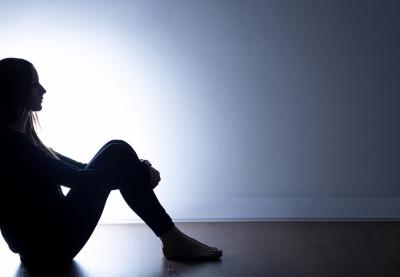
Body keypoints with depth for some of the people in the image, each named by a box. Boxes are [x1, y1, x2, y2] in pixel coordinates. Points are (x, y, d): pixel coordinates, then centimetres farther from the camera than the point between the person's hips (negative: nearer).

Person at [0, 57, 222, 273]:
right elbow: (78, 179, -22)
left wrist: (132, 168, 3)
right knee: (116, 154, -12)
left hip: (51, 239, 9)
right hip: (47, 247, -9)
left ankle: (173, 239, -1)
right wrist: (142, 174, -13)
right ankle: (173, 240, -6)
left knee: (117, 153, 1)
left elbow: (75, 168, 13)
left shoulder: (18, 137, 13)